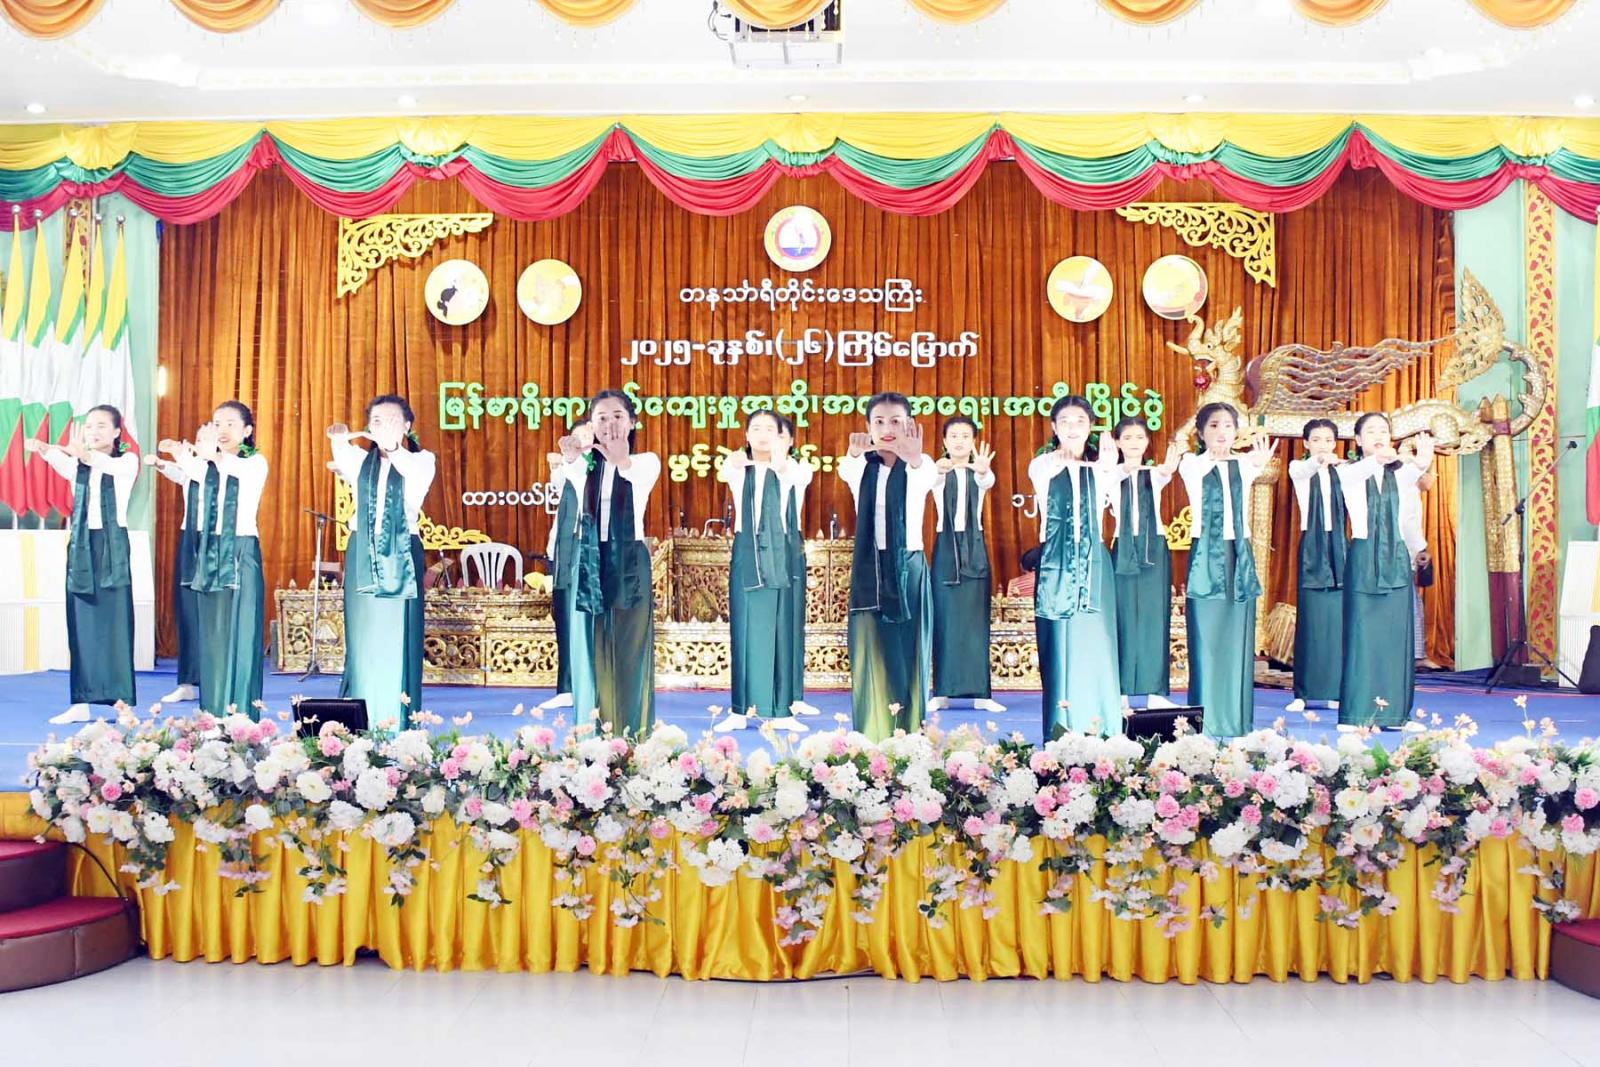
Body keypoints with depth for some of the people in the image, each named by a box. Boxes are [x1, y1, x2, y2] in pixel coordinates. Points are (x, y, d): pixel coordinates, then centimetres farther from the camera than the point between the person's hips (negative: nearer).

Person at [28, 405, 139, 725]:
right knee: (81, 623, 4)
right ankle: (81, 703, 7)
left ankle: (121, 702, -3)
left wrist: (83, 453, -42)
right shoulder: (78, 465, 11)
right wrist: (42, 449, -36)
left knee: (114, 621, -5)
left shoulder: (128, 461, 2)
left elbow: (109, 465, -23)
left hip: (111, 545, -4)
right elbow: (59, 463, -13)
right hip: (80, 545, 4)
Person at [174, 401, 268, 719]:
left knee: (240, 629, -5)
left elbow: (242, 469, -22)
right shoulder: (207, 465, 11)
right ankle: (213, 710, 10)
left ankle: (241, 710, -2)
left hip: (242, 552, -4)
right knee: (211, 631, 5)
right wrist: (198, 453, -34)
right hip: (209, 551, 4)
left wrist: (215, 455, -39)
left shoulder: (256, 462, 1)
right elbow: (187, 465, -12)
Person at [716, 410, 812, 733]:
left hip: (780, 553, -1)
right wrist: (731, 464, -44)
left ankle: (781, 710, 4)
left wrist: (781, 461, -46)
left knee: (781, 628, 1)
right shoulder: (739, 468, 5)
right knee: (744, 629, 2)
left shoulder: (790, 469, 1)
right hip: (747, 553, 1)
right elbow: (723, 474, -20)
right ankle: (739, 710, 5)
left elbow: (800, 474, -24)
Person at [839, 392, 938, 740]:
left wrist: (915, 459, -53)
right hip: (869, 570, 1)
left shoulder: (919, 466, -1)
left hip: (909, 570, -1)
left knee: (908, 655, 1)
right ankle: (871, 742, 6)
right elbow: (845, 469, -21)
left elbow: (930, 475, -27)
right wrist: (854, 453, -47)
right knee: (870, 656, -1)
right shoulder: (861, 466, 4)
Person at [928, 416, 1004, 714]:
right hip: (945, 547, -1)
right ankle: (942, 692, 3)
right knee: (944, 619, -1)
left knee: (976, 619, 1)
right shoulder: (939, 473, 3)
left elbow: (988, 481, -20)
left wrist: (984, 470, -46)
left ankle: (980, 692, 3)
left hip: (974, 548, 1)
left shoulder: (979, 473, 5)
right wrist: (938, 469, -48)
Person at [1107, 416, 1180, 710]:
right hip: (1123, 548, -1)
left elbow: (1164, 476, -20)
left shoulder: (1154, 474, 5)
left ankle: (1156, 691, 2)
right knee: (1123, 617, 0)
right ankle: (1121, 691, 5)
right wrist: (1126, 468, -47)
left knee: (1155, 616, -1)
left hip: (1154, 548, 1)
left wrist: (1167, 469, -45)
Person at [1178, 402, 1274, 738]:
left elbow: (1256, 468, -15)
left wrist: (1260, 464, -41)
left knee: (1237, 640, 5)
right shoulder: (1193, 465, 1)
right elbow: (1189, 470, -25)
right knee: (1206, 639, -3)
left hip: (1239, 554, 3)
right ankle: (1206, 719, 3)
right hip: (1206, 555, -3)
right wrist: (1210, 457, -48)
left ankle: (1237, 718, 11)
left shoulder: (1243, 465, 9)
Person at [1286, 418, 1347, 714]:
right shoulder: (1299, 468, 4)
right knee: (1310, 619, -3)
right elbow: (1302, 471, -21)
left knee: (1339, 619, 0)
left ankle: (1334, 690, 5)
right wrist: (1319, 460, -45)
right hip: (1312, 546, -2)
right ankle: (1304, 692, 0)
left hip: (1338, 546, 2)